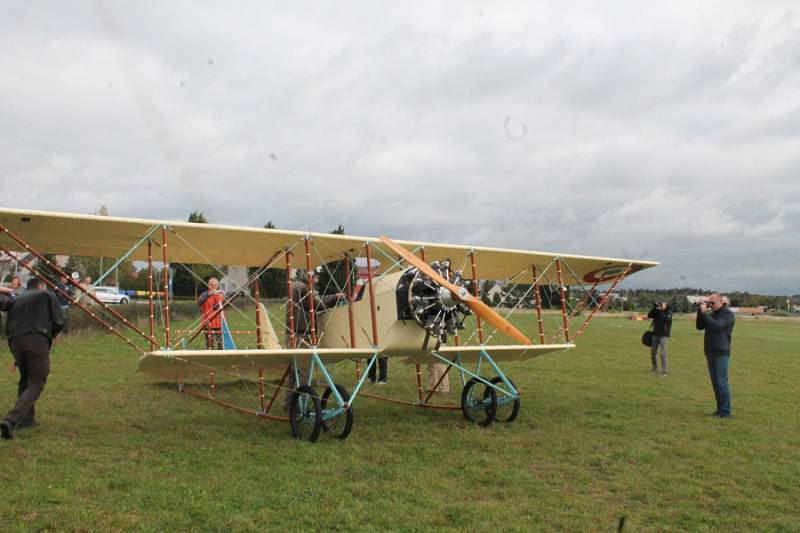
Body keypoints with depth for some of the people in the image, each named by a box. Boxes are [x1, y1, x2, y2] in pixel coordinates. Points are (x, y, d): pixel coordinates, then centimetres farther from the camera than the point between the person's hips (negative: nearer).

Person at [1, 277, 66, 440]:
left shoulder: (17, 299, 27)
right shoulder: (47, 295, 16)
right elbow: (59, 321, 6)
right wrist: (50, 335, 26)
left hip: (15, 341, 5)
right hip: (37, 340, -5)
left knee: (25, 380, 23)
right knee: (36, 384, -4)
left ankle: (27, 419, 24)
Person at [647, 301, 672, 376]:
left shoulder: (669, 311, -6)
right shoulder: (657, 311, 7)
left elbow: (666, 318, -23)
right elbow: (649, 315, -3)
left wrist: (661, 310, -23)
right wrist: (654, 308, -13)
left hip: (664, 335, -5)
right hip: (655, 334, 5)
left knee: (663, 353, -10)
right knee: (653, 352, 12)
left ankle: (664, 371, -7)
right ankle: (655, 368, 28)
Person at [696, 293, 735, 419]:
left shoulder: (728, 315, -8)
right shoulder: (711, 314, 13)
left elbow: (716, 325, -23)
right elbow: (700, 326, 9)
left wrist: (704, 313, -19)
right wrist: (700, 312, -2)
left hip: (721, 354, -8)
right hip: (710, 353, 8)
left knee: (721, 383, -7)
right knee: (715, 383, 11)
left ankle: (726, 412, -3)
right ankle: (720, 409, 18)